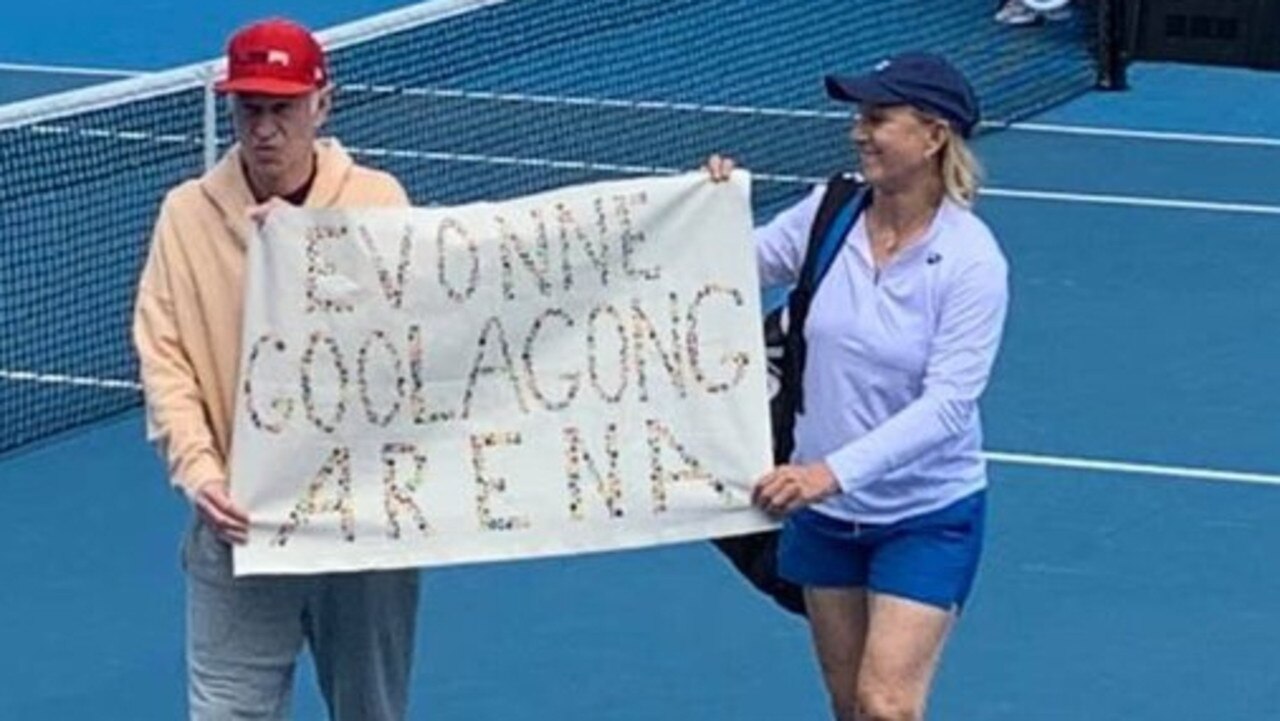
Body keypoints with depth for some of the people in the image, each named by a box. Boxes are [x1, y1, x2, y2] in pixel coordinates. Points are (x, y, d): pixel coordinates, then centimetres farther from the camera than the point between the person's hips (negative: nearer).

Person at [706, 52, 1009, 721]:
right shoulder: (830, 213, -6)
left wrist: (835, 471, -36)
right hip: (824, 510, 5)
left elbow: (947, 403, -27)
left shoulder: (972, 261, -21)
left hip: (927, 518, -5)